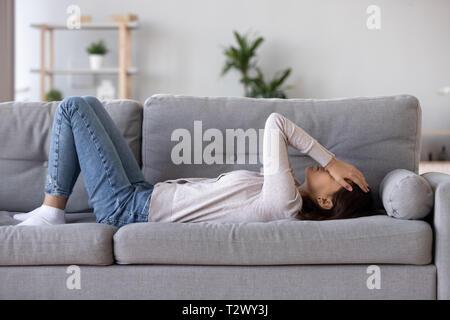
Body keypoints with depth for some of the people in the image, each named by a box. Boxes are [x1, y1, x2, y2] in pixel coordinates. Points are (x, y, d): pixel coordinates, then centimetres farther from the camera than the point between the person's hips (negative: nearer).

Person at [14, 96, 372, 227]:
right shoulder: (288, 195, 1)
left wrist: (333, 161, -21)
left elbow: (275, 123, -28)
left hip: (127, 207, -9)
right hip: (143, 195, 9)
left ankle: (51, 212, 2)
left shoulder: (282, 200, -26)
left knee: (73, 108, -5)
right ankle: (51, 210, 20)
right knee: (87, 103, 17)